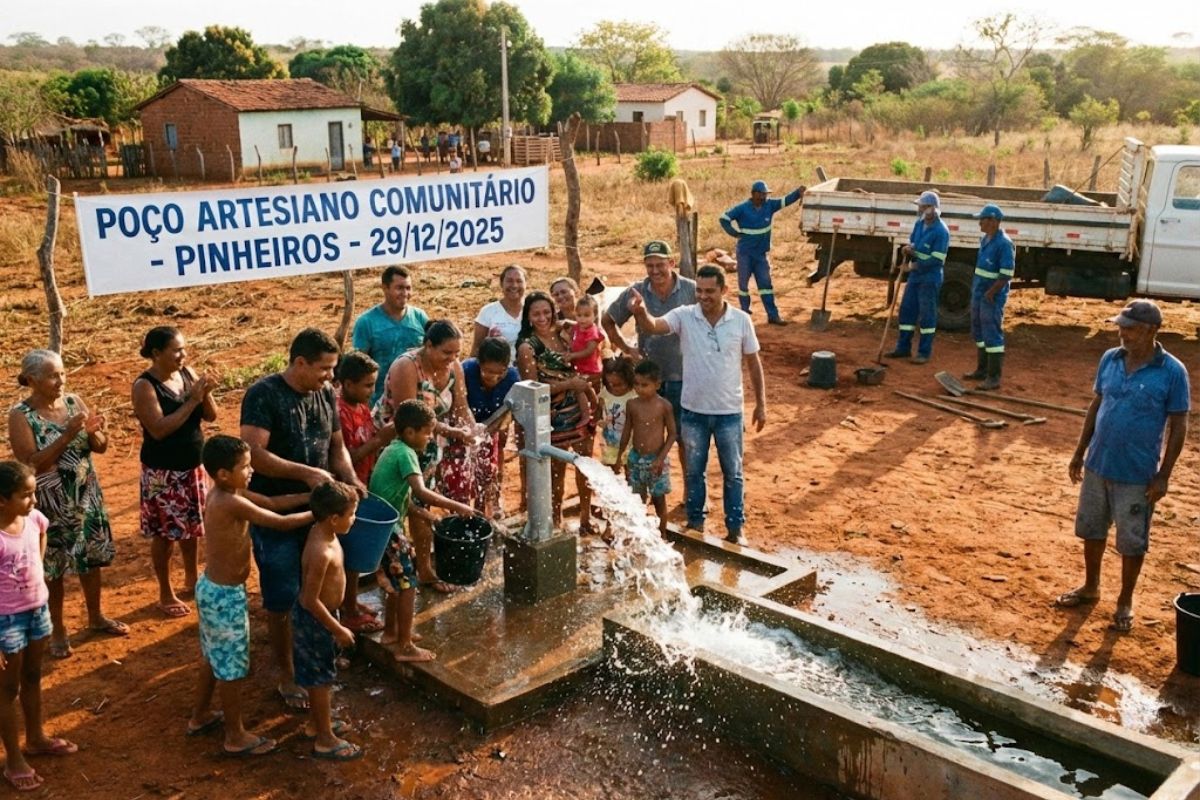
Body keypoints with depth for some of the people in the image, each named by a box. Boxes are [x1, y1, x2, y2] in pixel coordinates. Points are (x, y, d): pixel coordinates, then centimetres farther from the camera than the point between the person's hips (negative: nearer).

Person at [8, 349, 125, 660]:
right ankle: (57, 630, 26)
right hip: (49, 504, -5)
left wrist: (93, 432, -19)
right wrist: (67, 435, -27)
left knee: (92, 557, 16)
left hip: (86, 496, 5)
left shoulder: (74, 402, -1)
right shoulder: (21, 416, -15)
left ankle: (96, 617, 35)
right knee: (52, 567, 9)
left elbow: (101, 447, 4)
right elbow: (30, 464, -21)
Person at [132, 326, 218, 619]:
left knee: (192, 526, 19)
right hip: (163, 472, -6)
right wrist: (191, 401, -26)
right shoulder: (144, 386, -18)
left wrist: (206, 394, -19)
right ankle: (165, 594, 20)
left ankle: (191, 579, 38)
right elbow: (159, 429, -26)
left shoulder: (187, 373, -1)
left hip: (193, 466, 6)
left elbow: (210, 416, 1)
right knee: (166, 533, 5)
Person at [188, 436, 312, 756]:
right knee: (232, 667, 6)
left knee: (213, 657, 26)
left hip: (211, 587, 10)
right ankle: (236, 736, 21)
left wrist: (311, 495, -2)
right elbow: (281, 522, -22)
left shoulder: (227, 492, 1)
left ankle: (200, 716, 44)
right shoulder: (232, 503, -27)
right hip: (226, 596, -10)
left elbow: (271, 502, 6)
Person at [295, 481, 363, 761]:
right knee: (321, 678, 6)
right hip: (314, 620, -9)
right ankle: (325, 740, 21)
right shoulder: (322, 552, -34)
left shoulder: (321, 531, -5)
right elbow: (310, 600, -28)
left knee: (320, 676, 24)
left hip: (319, 615, 9)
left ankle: (316, 722, 42)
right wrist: (338, 630, -21)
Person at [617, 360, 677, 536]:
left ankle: (661, 535, 23)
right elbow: (627, 430, 8)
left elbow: (672, 434, -6)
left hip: (656, 460, -3)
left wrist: (661, 458, -13)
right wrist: (620, 456, 11)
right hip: (635, 458, 3)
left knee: (659, 499, 8)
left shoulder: (664, 406, -11)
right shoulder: (632, 405, -2)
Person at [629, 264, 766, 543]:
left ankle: (735, 527, 27)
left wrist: (761, 403, 3)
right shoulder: (684, 316, -9)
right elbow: (653, 326, -27)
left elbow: (753, 363, 2)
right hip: (694, 411, 0)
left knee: (732, 473, 12)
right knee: (694, 471, 15)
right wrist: (641, 312, -50)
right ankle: (695, 522, 32)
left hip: (729, 412, 0)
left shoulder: (741, 320, -7)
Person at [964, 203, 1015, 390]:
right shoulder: (985, 239, 10)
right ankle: (982, 369, 28)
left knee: (992, 335, -6)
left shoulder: (1004, 243, -17)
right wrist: (976, 290, 15)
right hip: (979, 294, 9)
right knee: (979, 332, 16)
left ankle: (994, 377, -3)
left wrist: (990, 293, -18)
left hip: (992, 298, -9)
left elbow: (1006, 275, -20)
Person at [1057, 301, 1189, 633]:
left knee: (1131, 542, 8)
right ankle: (1090, 587, 39)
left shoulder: (1172, 371, -14)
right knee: (1092, 530, 18)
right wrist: (1080, 452, 10)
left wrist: (1163, 476, -11)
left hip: (1137, 475, -4)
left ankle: (1125, 602, 27)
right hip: (1098, 465, 5)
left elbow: (1177, 426, -9)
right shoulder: (1110, 359, -1)